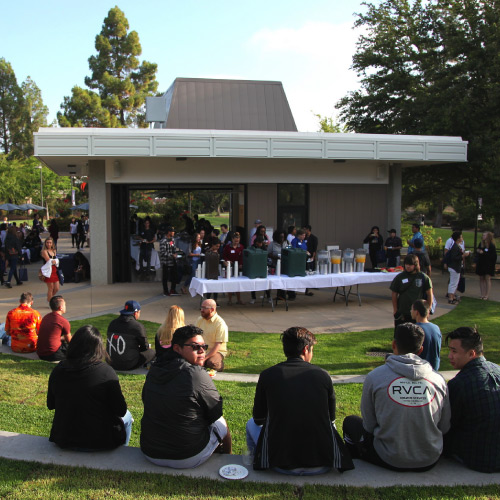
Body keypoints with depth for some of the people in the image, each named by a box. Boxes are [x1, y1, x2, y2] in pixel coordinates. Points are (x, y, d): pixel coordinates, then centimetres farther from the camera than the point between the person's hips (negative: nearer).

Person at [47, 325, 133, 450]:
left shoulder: (58, 370, -7)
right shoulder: (106, 371, -19)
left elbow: (51, 405, 7)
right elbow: (120, 410, -13)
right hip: (99, 442, -4)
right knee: (127, 416, 27)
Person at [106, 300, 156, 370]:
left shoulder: (112, 323, 5)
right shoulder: (137, 326, -13)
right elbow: (145, 347, -4)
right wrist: (138, 348, 21)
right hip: (129, 365, -7)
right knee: (152, 352, 12)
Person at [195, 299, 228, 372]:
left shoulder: (220, 324, -15)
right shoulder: (200, 320, 5)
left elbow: (218, 345, -17)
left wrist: (204, 358, -23)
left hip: (217, 351, -5)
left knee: (211, 363, -35)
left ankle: (220, 364, -1)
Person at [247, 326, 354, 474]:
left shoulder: (267, 375, -4)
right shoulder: (323, 375, -3)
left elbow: (259, 418, 9)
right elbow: (331, 419, 11)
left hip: (282, 466, -1)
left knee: (251, 424, 26)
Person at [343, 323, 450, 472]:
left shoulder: (374, 377, -14)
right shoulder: (438, 379, -8)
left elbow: (369, 425, -5)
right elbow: (445, 427, 1)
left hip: (390, 461, -3)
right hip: (430, 461, 3)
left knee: (350, 421, 23)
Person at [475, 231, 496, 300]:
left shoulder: (491, 246, -10)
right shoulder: (481, 244, 6)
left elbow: (493, 256, -15)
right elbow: (477, 253, 17)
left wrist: (483, 253, -19)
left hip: (488, 265, -5)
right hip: (481, 264, 6)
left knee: (487, 279, -4)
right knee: (481, 279, 6)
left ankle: (487, 295, -1)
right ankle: (482, 294, 11)